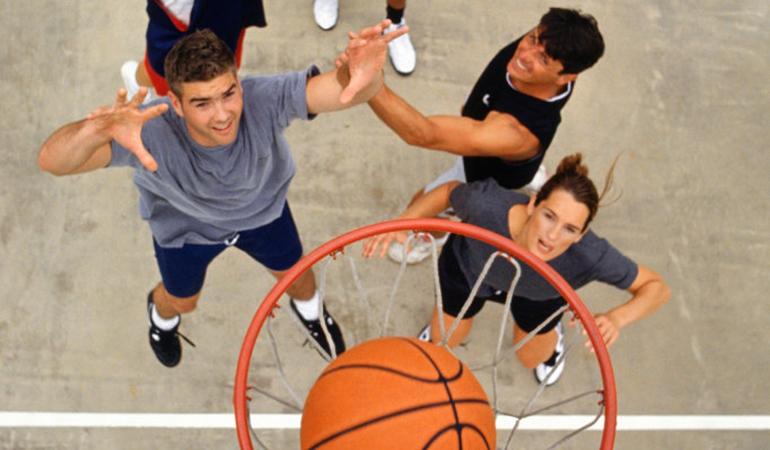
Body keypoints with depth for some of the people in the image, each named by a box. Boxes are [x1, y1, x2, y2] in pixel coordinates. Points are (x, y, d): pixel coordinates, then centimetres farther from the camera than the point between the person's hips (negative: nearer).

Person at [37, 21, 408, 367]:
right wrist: (97, 129, -80)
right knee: (182, 300, 27)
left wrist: (361, 77, -84)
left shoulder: (264, 100, -46)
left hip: (262, 208, 1)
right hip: (183, 224, 0)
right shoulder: (153, 130, -47)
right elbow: (52, 160, -57)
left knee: (294, 272, 27)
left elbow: (349, 87, -58)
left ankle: (309, 312, 66)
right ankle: (161, 315, 68)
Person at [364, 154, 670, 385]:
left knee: (531, 358, 26)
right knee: (444, 340, 24)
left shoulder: (590, 256, -47)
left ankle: (551, 334, 60)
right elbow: (449, 192, -22)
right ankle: (437, 332, 60)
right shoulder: (485, 203, -47)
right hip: (469, 266, 0)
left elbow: (656, 287, -31)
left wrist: (617, 318, -51)